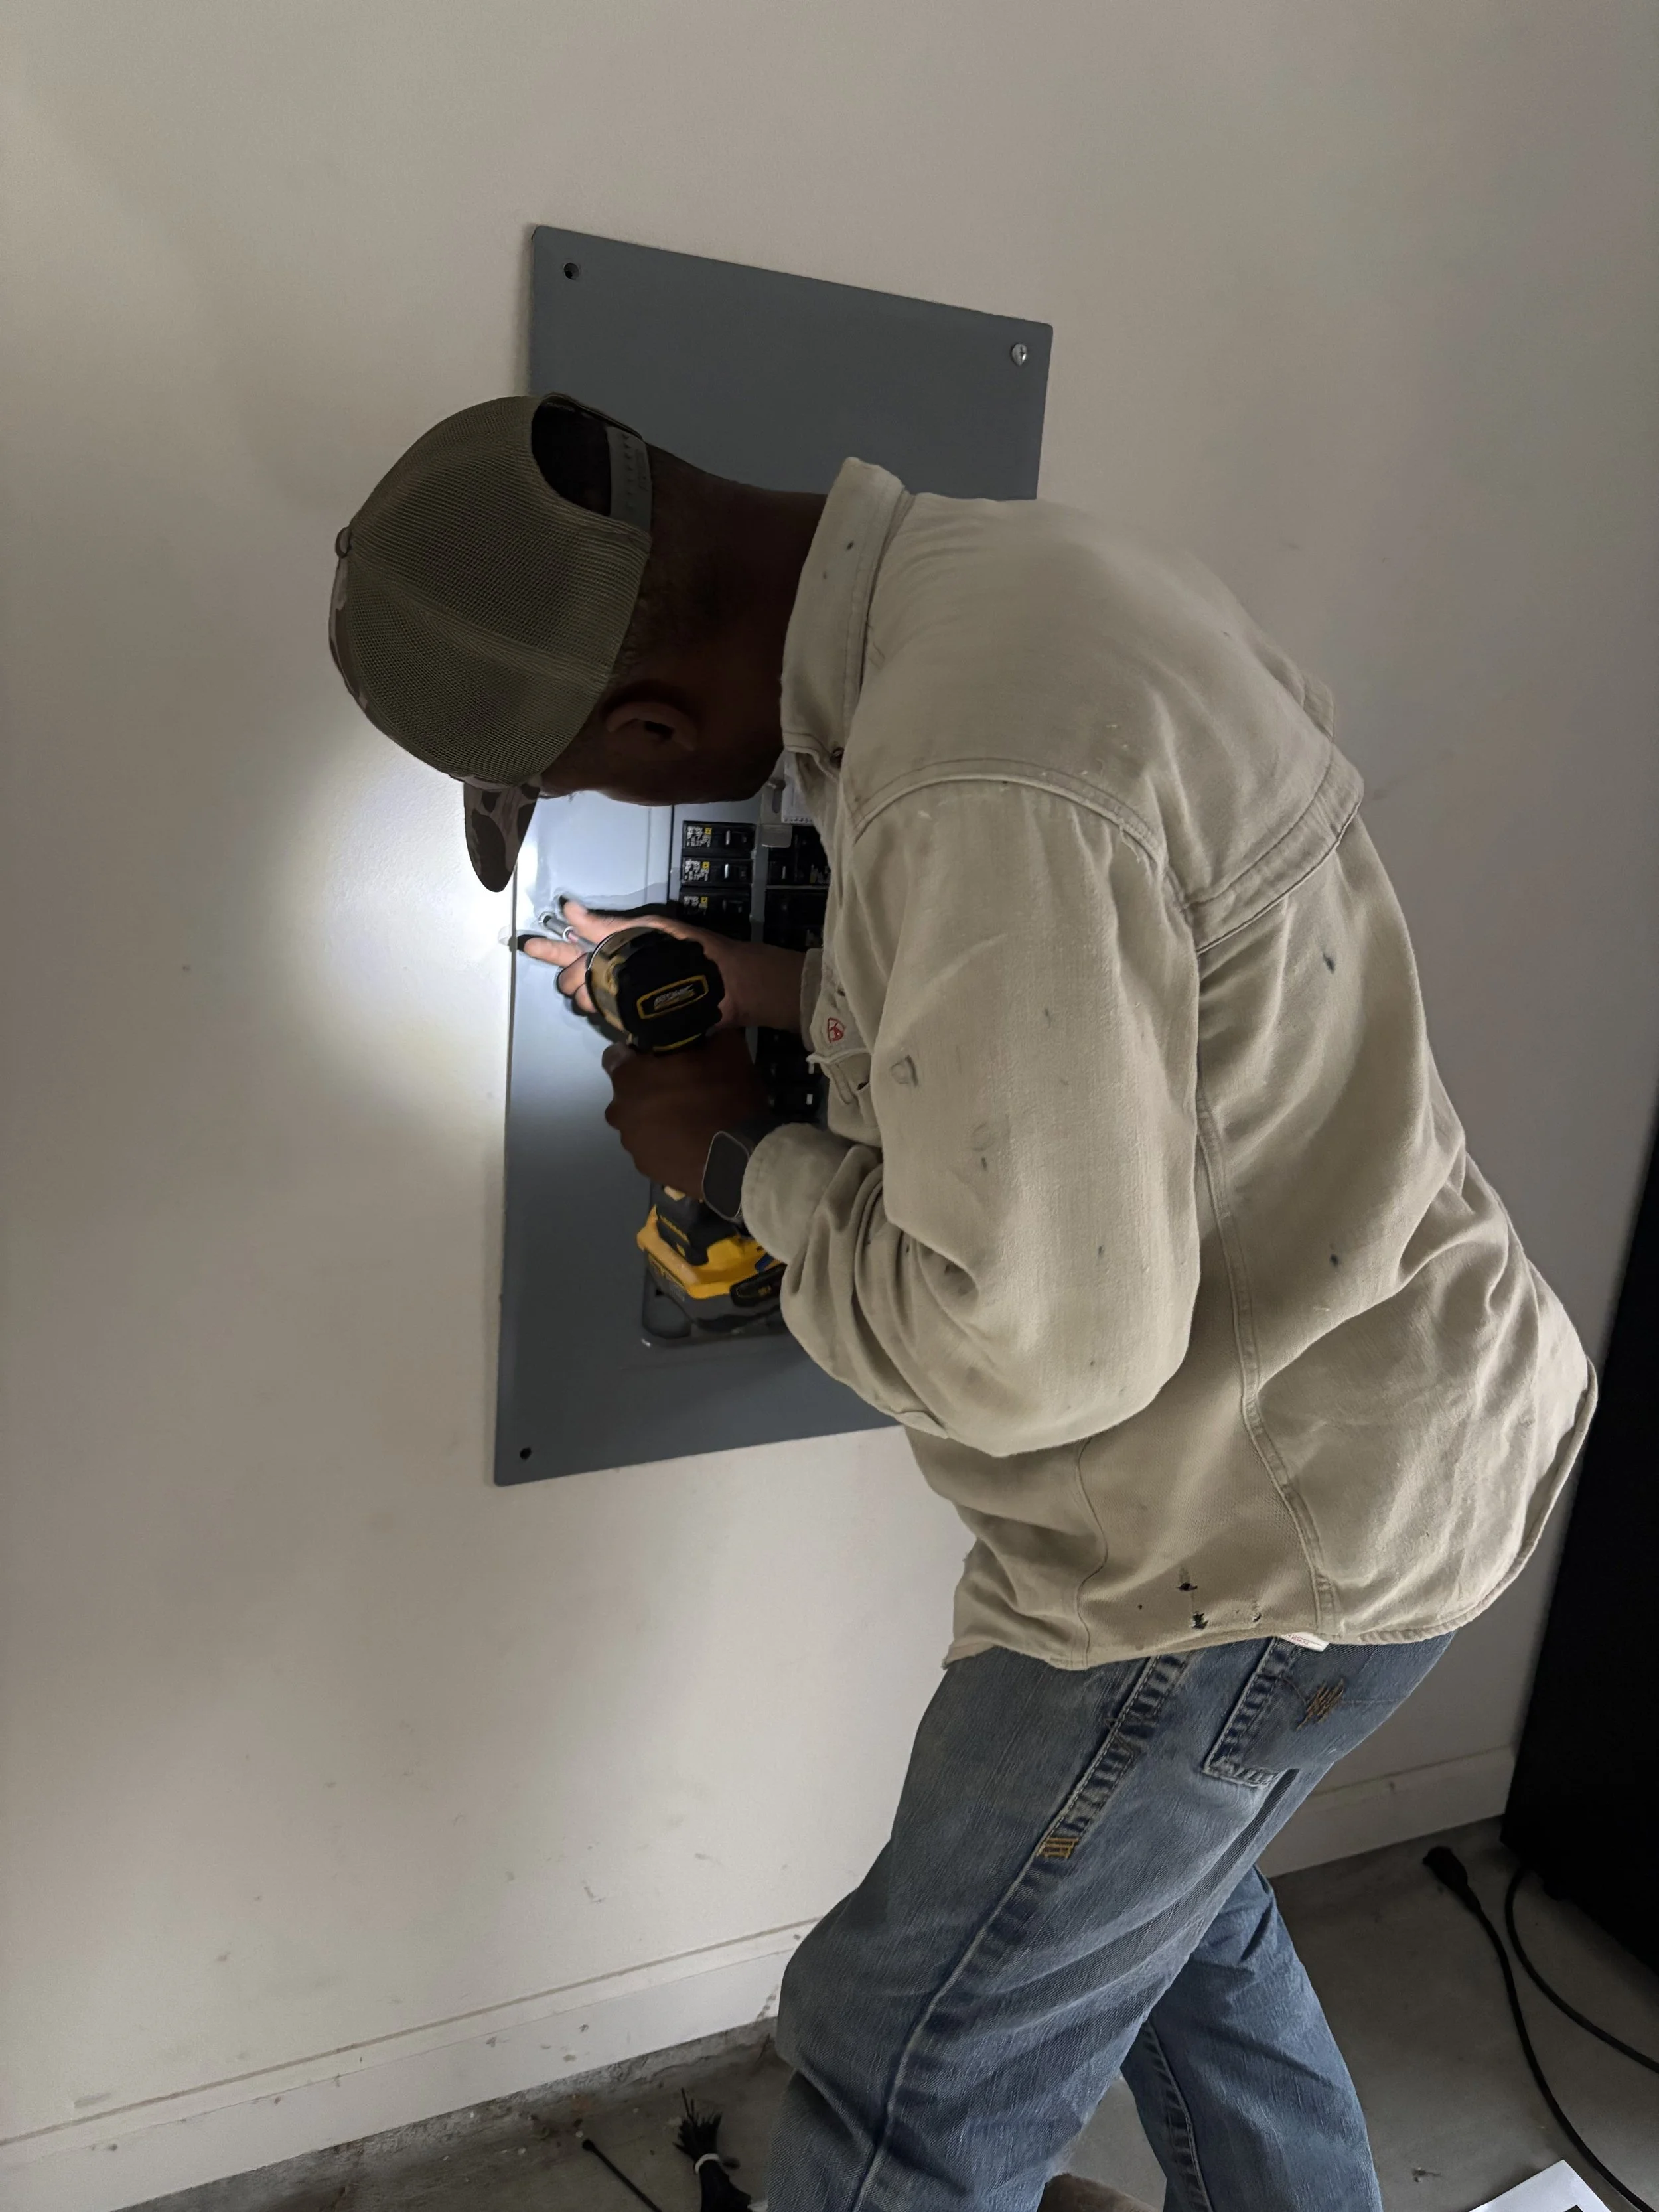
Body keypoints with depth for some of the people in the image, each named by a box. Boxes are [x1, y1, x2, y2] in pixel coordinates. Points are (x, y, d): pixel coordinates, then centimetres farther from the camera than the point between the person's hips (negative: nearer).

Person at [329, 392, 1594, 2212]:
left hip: (1271, 1530, -10)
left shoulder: (985, 791, -33)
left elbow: (1035, 1347, -28)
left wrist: (749, 1154, -13)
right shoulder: (1003, 568, 0)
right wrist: (801, 995, 8)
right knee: (1152, 1894, 32)